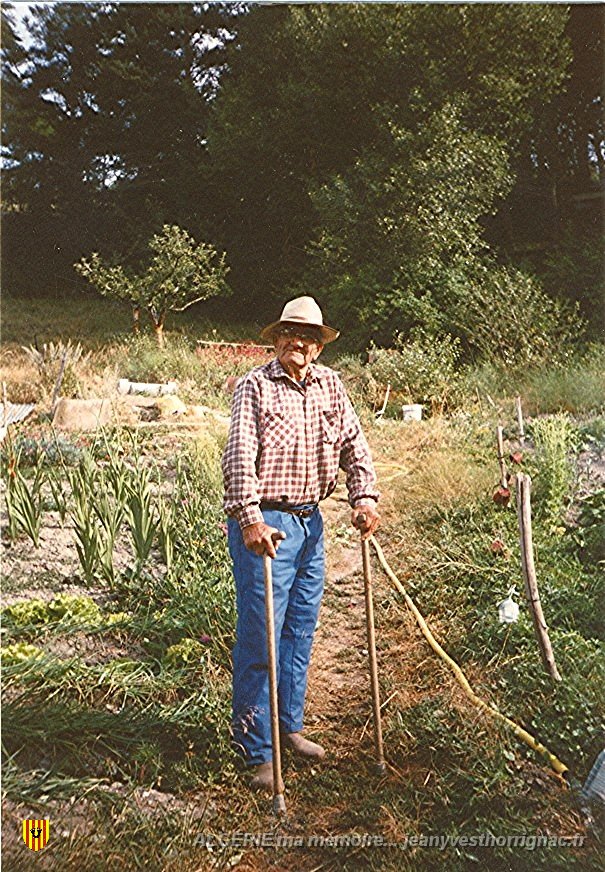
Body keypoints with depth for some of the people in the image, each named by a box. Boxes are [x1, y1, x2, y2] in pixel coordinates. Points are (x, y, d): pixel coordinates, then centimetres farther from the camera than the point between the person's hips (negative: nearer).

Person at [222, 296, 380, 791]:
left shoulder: (330, 386, 9)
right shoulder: (255, 386, -7)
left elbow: (353, 444, 7)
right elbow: (240, 456, -17)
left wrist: (364, 497, -7)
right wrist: (250, 518, -27)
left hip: (310, 522, 6)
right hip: (264, 523, -6)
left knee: (301, 630, 16)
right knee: (260, 638, -2)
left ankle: (290, 727, 33)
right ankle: (258, 753, 10)